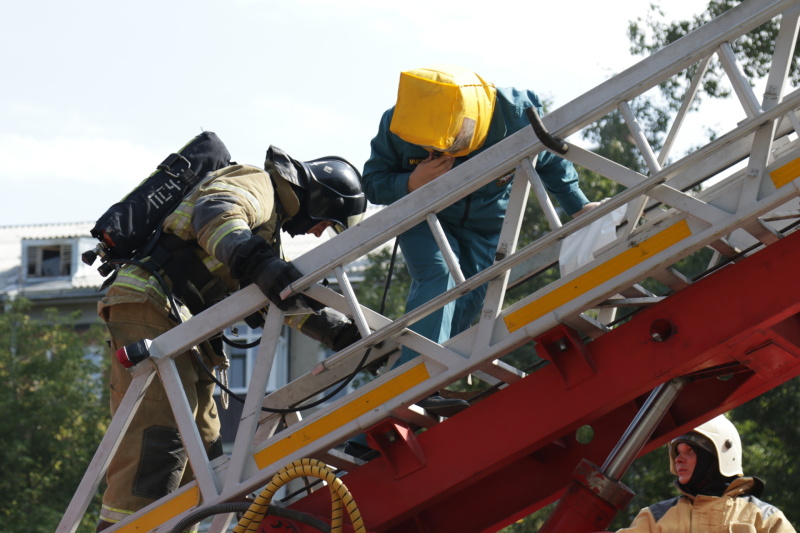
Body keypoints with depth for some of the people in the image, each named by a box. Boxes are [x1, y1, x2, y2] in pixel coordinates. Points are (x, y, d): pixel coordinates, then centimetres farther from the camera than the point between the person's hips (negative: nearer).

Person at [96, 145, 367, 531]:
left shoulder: (271, 221, 29)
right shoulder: (258, 185, -2)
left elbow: (286, 301, 31)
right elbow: (214, 212, -25)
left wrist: (343, 332, 20)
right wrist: (252, 257, -43)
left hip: (180, 328, 11)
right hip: (151, 309, -11)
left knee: (202, 452, 10)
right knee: (156, 441, -22)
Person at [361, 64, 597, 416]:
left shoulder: (515, 116, -27)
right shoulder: (397, 126, -26)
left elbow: (550, 162, -5)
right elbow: (372, 183, -14)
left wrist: (579, 207, -2)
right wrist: (411, 183, -34)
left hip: (485, 228, 2)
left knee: (463, 308, -9)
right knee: (438, 278, -28)